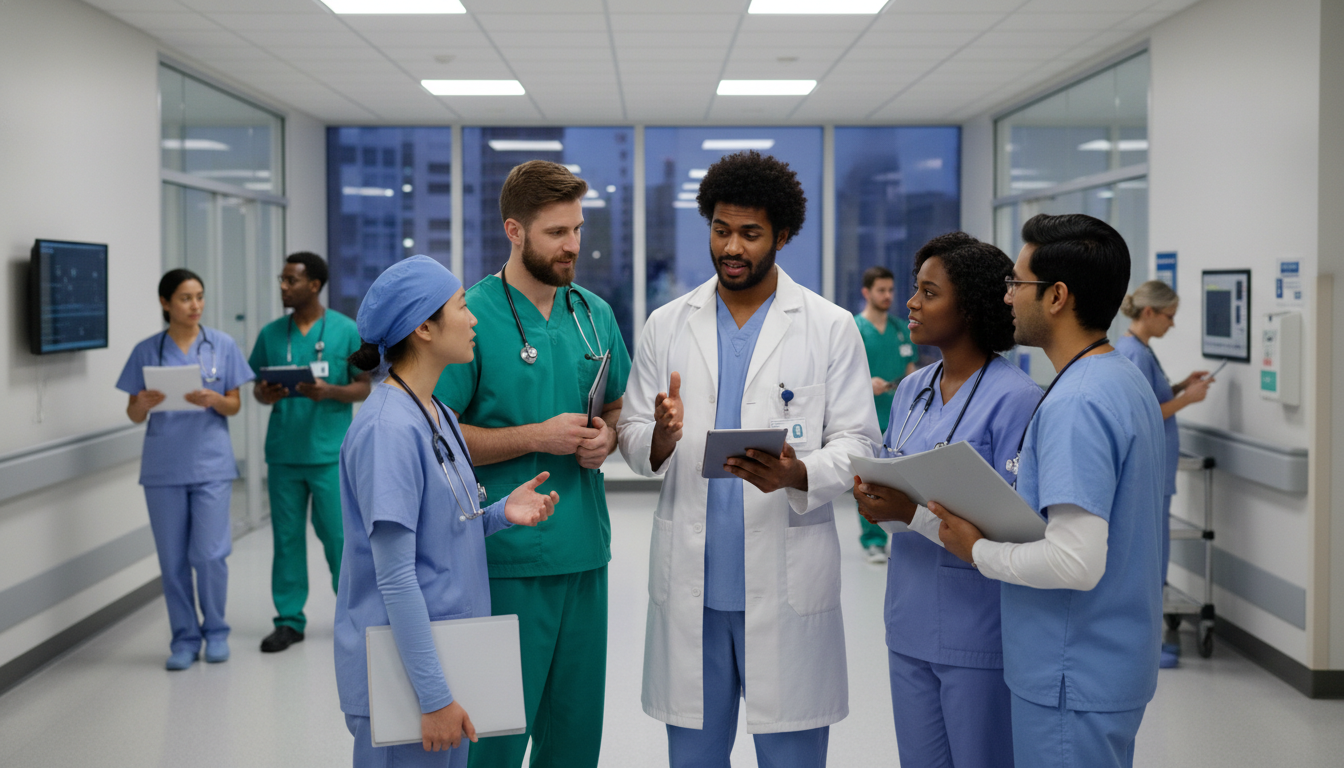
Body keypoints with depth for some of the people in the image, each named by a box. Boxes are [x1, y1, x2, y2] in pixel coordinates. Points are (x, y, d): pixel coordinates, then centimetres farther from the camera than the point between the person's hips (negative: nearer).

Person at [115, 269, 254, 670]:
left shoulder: (223, 346, 3)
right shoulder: (146, 351, 3)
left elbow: (234, 406, 5)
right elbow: (134, 415, 6)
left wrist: (213, 400, -16)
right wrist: (143, 404, -16)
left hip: (211, 464, -1)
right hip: (163, 467, 1)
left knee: (209, 554, -5)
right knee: (173, 559, 4)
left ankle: (216, 632, 15)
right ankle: (184, 638, 18)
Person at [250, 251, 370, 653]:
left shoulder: (346, 331, -2)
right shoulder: (271, 334, 8)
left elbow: (363, 388, 0)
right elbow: (258, 387, 14)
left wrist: (329, 391, -19)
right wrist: (264, 395, -9)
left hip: (330, 453, -3)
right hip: (283, 452, 4)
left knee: (337, 535, -1)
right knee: (286, 537, 8)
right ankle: (289, 620, 18)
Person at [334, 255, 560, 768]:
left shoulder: (439, 415, 8)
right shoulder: (387, 428, -20)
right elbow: (395, 578, -21)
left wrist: (501, 514, -2)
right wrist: (434, 697, -20)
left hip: (450, 661, 9)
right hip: (400, 678, -9)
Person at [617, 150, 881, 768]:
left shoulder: (830, 328, 1)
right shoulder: (667, 326, 9)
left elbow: (856, 444, -1)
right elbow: (631, 436, 8)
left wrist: (797, 475, -22)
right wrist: (660, 438, -16)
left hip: (788, 584, -2)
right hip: (689, 584, 3)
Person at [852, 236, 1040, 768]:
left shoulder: (1014, 398, -14)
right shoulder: (911, 390, 10)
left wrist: (914, 513, -27)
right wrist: (870, 496, -10)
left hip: (978, 630, -7)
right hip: (910, 624, 7)